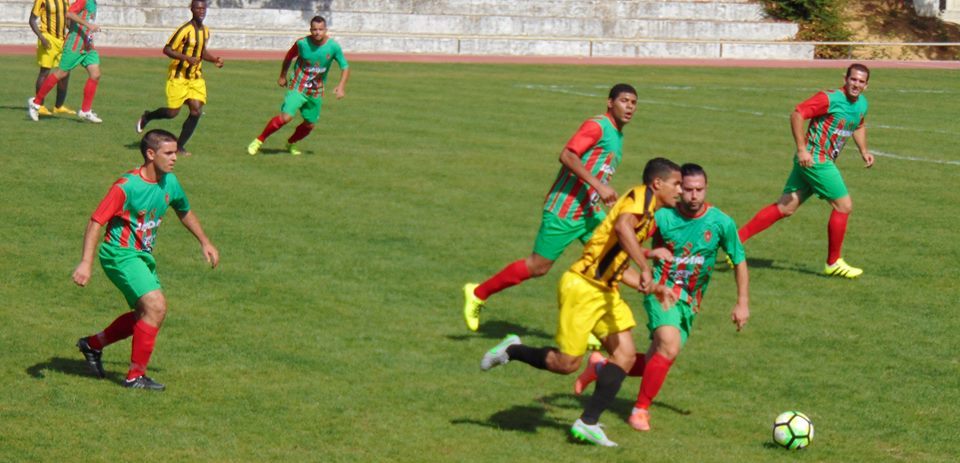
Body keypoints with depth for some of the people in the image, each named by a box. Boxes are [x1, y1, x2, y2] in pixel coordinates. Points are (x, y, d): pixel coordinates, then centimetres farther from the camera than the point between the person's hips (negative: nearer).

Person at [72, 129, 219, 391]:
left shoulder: (169, 182, 3)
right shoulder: (127, 186, -21)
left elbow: (184, 212, 23)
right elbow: (96, 222, -22)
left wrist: (205, 243, 24)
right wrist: (86, 263, -30)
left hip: (143, 255, 9)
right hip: (120, 254, -9)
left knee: (145, 314, 17)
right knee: (156, 306, -21)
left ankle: (93, 344, 37)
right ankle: (135, 376, -10)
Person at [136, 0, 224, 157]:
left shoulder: (206, 31, 8)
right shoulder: (185, 30, -17)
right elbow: (167, 49, -17)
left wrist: (214, 60, 8)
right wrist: (187, 58, -27)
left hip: (196, 78, 6)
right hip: (178, 77, -6)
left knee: (196, 110, -8)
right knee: (173, 112, -5)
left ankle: (180, 145, 4)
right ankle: (147, 116, 26)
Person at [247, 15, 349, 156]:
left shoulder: (333, 47, -10)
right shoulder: (302, 43, -13)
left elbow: (345, 67, -1)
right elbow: (288, 57, 7)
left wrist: (341, 86, -15)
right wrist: (282, 76, 14)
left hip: (316, 92, 3)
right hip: (297, 87, -3)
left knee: (309, 124, 9)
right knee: (286, 117, -20)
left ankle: (291, 143, 38)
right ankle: (259, 140, -7)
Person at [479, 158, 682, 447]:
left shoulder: (650, 216, 19)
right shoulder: (641, 196, -10)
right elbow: (622, 227, -34)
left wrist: (652, 289, 16)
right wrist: (645, 268, -36)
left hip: (606, 292, 10)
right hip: (583, 287, -10)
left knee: (625, 356, -2)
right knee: (566, 363, -5)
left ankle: (588, 423, 1)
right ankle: (512, 350, 18)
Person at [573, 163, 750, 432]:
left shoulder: (721, 223, -6)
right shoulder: (663, 217, -10)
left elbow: (739, 261, 6)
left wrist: (742, 303, 3)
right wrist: (651, 252, -25)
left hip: (690, 303, 4)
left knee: (654, 364, 6)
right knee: (670, 347, -27)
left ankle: (600, 367, 31)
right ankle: (640, 410, -12)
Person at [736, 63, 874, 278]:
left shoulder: (861, 104, 12)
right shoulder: (830, 99, -15)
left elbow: (859, 126, 32)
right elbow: (797, 114, -20)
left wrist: (863, 150, 17)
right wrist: (802, 149, -25)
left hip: (824, 162, 9)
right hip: (815, 160, -9)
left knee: (785, 207, 6)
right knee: (844, 205, -4)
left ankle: (737, 238, 8)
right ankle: (833, 263, 9)